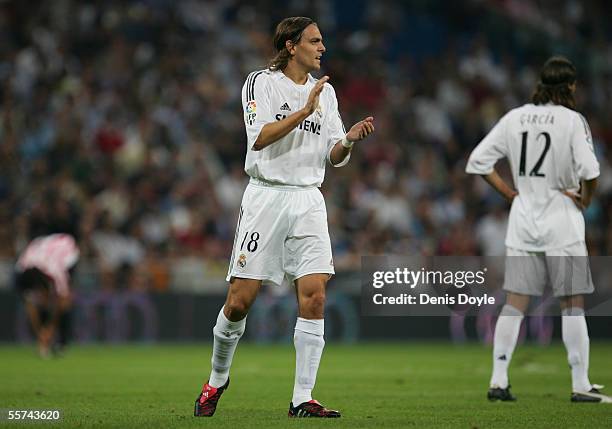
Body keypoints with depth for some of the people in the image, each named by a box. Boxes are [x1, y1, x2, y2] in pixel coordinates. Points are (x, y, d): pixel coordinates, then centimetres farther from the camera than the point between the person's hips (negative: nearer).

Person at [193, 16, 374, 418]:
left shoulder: (325, 91, 13)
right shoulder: (261, 83, -2)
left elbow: (335, 157, 13)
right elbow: (260, 138, -16)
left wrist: (349, 140, -8)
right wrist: (305, 110, -21)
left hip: (308, 200, 4)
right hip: (266, 198, -4)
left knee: (314, 295, -11)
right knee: (240, 301, -4)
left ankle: (302, 399, -7)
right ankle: (218, 379, 21)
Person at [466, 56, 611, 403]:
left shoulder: (515, 118, 5)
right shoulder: (572, 120, -9)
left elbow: (478, 161, 6)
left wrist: (511, 193, 9)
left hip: (522, 218, 4)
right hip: (562, 220, -4)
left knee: (515, 303, 6)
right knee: (573, 304, 3)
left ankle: (499, 381, 3)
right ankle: (581, 385, 5)